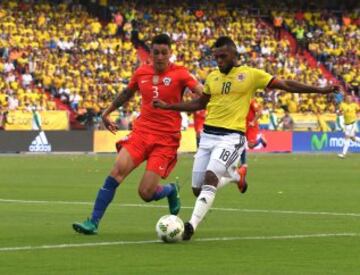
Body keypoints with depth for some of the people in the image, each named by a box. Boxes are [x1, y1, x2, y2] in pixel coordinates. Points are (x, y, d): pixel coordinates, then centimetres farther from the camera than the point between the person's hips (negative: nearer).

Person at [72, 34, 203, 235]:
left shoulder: (179, 74, -5)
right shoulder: (142, 73, 8)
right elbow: (127, 93, 27)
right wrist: (107, 113, 31)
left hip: (167, 139, -4)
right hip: (141, 132, 4)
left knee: (146, 193, -11)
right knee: (117, 171, -18)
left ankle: (171, 191, 26)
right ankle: (93, 223, -11)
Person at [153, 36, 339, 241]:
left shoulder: (251, 75, -2)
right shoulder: (212, 77, 12)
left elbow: (286, 85, -1)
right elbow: (199, 104, 25)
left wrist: (320, 90, -7)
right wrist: (168, 106, 18)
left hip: (231, 137, -6)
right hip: (208, 134, 6)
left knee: (210, 177, -26)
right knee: (197, 189, 5)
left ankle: (192, 225, -26)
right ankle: (236, 175, 34)